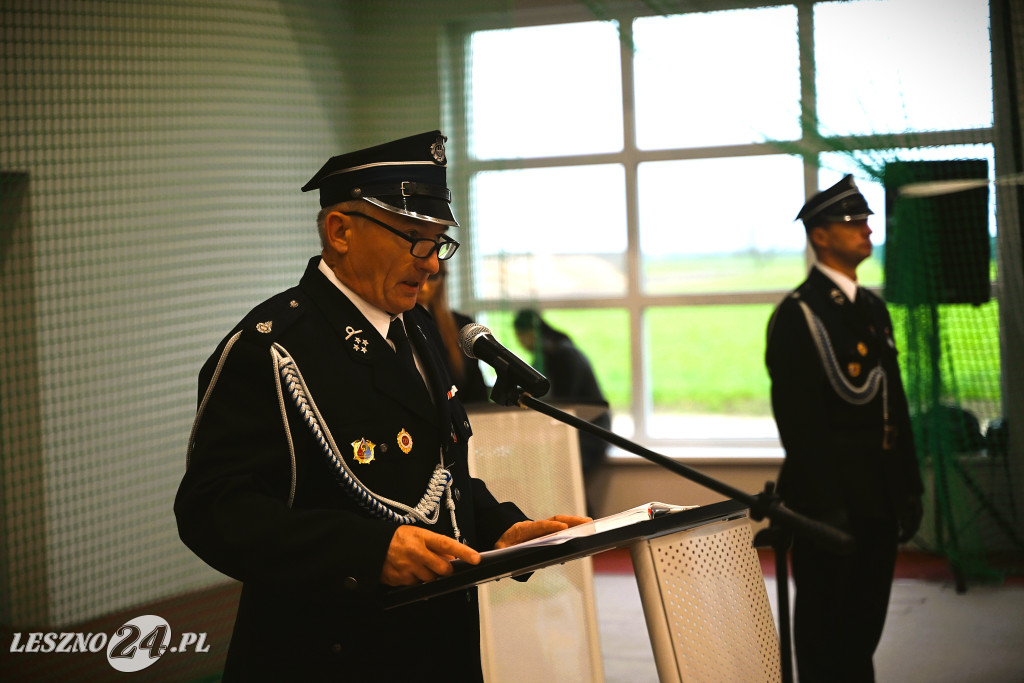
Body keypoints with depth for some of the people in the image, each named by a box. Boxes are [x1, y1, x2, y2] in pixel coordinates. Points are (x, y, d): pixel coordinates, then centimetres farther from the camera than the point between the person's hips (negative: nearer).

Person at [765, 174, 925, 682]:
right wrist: (823, 505, -19)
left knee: (866, 622, 14)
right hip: (829, 495, -8)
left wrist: (909, 487, 14)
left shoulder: (873, 309, 15)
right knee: (826, 630, 0)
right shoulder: (797, 316, -11)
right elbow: (797, 420, -15)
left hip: (879, 501, 8)